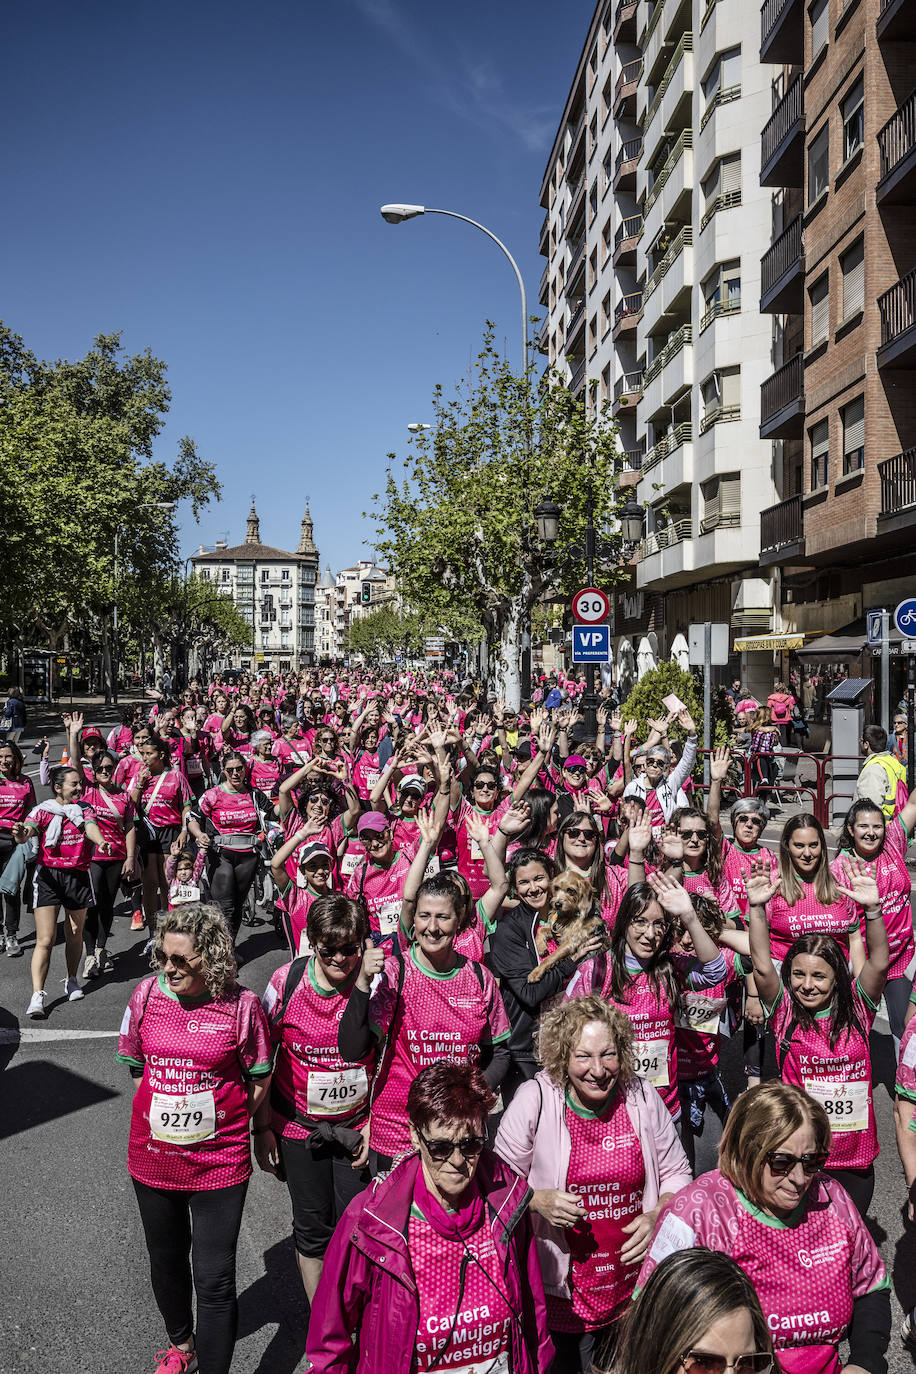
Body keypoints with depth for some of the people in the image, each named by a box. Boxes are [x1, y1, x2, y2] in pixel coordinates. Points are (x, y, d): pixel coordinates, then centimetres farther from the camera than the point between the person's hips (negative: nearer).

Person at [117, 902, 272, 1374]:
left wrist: (219, 1124, -4)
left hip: (219, 1163, -4)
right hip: (153, 1158, 4)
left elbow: (259, 1079, -4)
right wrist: (166, 1115, 2)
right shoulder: (147, 994, -7)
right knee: (166, 1262, 24)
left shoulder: (241, 1005, -16)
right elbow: (135, 1066, 7)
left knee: (214, 1280, 0)